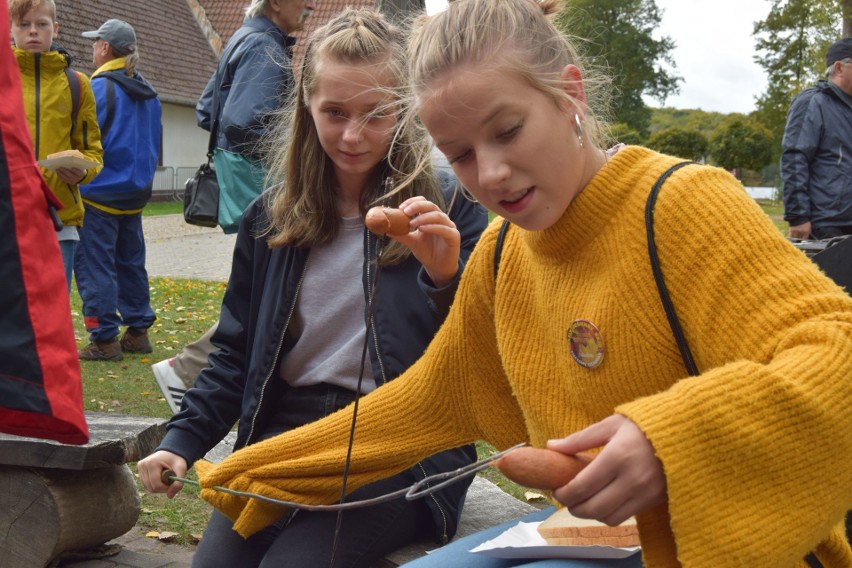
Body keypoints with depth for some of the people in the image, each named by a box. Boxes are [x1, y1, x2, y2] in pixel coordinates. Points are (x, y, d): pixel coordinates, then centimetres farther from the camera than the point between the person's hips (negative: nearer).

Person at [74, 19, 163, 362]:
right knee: (131, 262, 15)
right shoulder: (147, 93, 11)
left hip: (101, 193, -8)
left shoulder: (100, 87, -13)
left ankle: (104, 339, -4)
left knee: (95, 266, -3)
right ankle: (138, 331, 19)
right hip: (135, 192, 8)